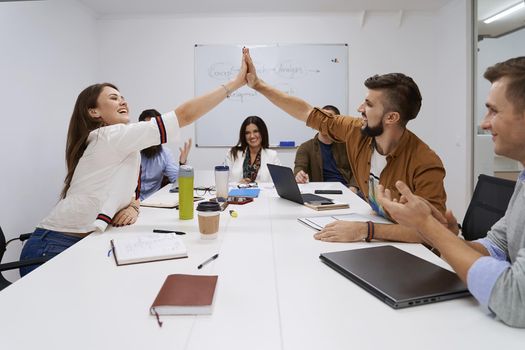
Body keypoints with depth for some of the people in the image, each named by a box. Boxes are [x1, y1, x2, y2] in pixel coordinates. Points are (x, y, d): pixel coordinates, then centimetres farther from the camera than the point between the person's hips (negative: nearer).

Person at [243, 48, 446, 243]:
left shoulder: (425, 165, -26)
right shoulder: (357, 131, -10)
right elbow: (306, 112, -2)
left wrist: (365, 231, -42)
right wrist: (258, 84, 0)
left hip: (412, 248, -4)